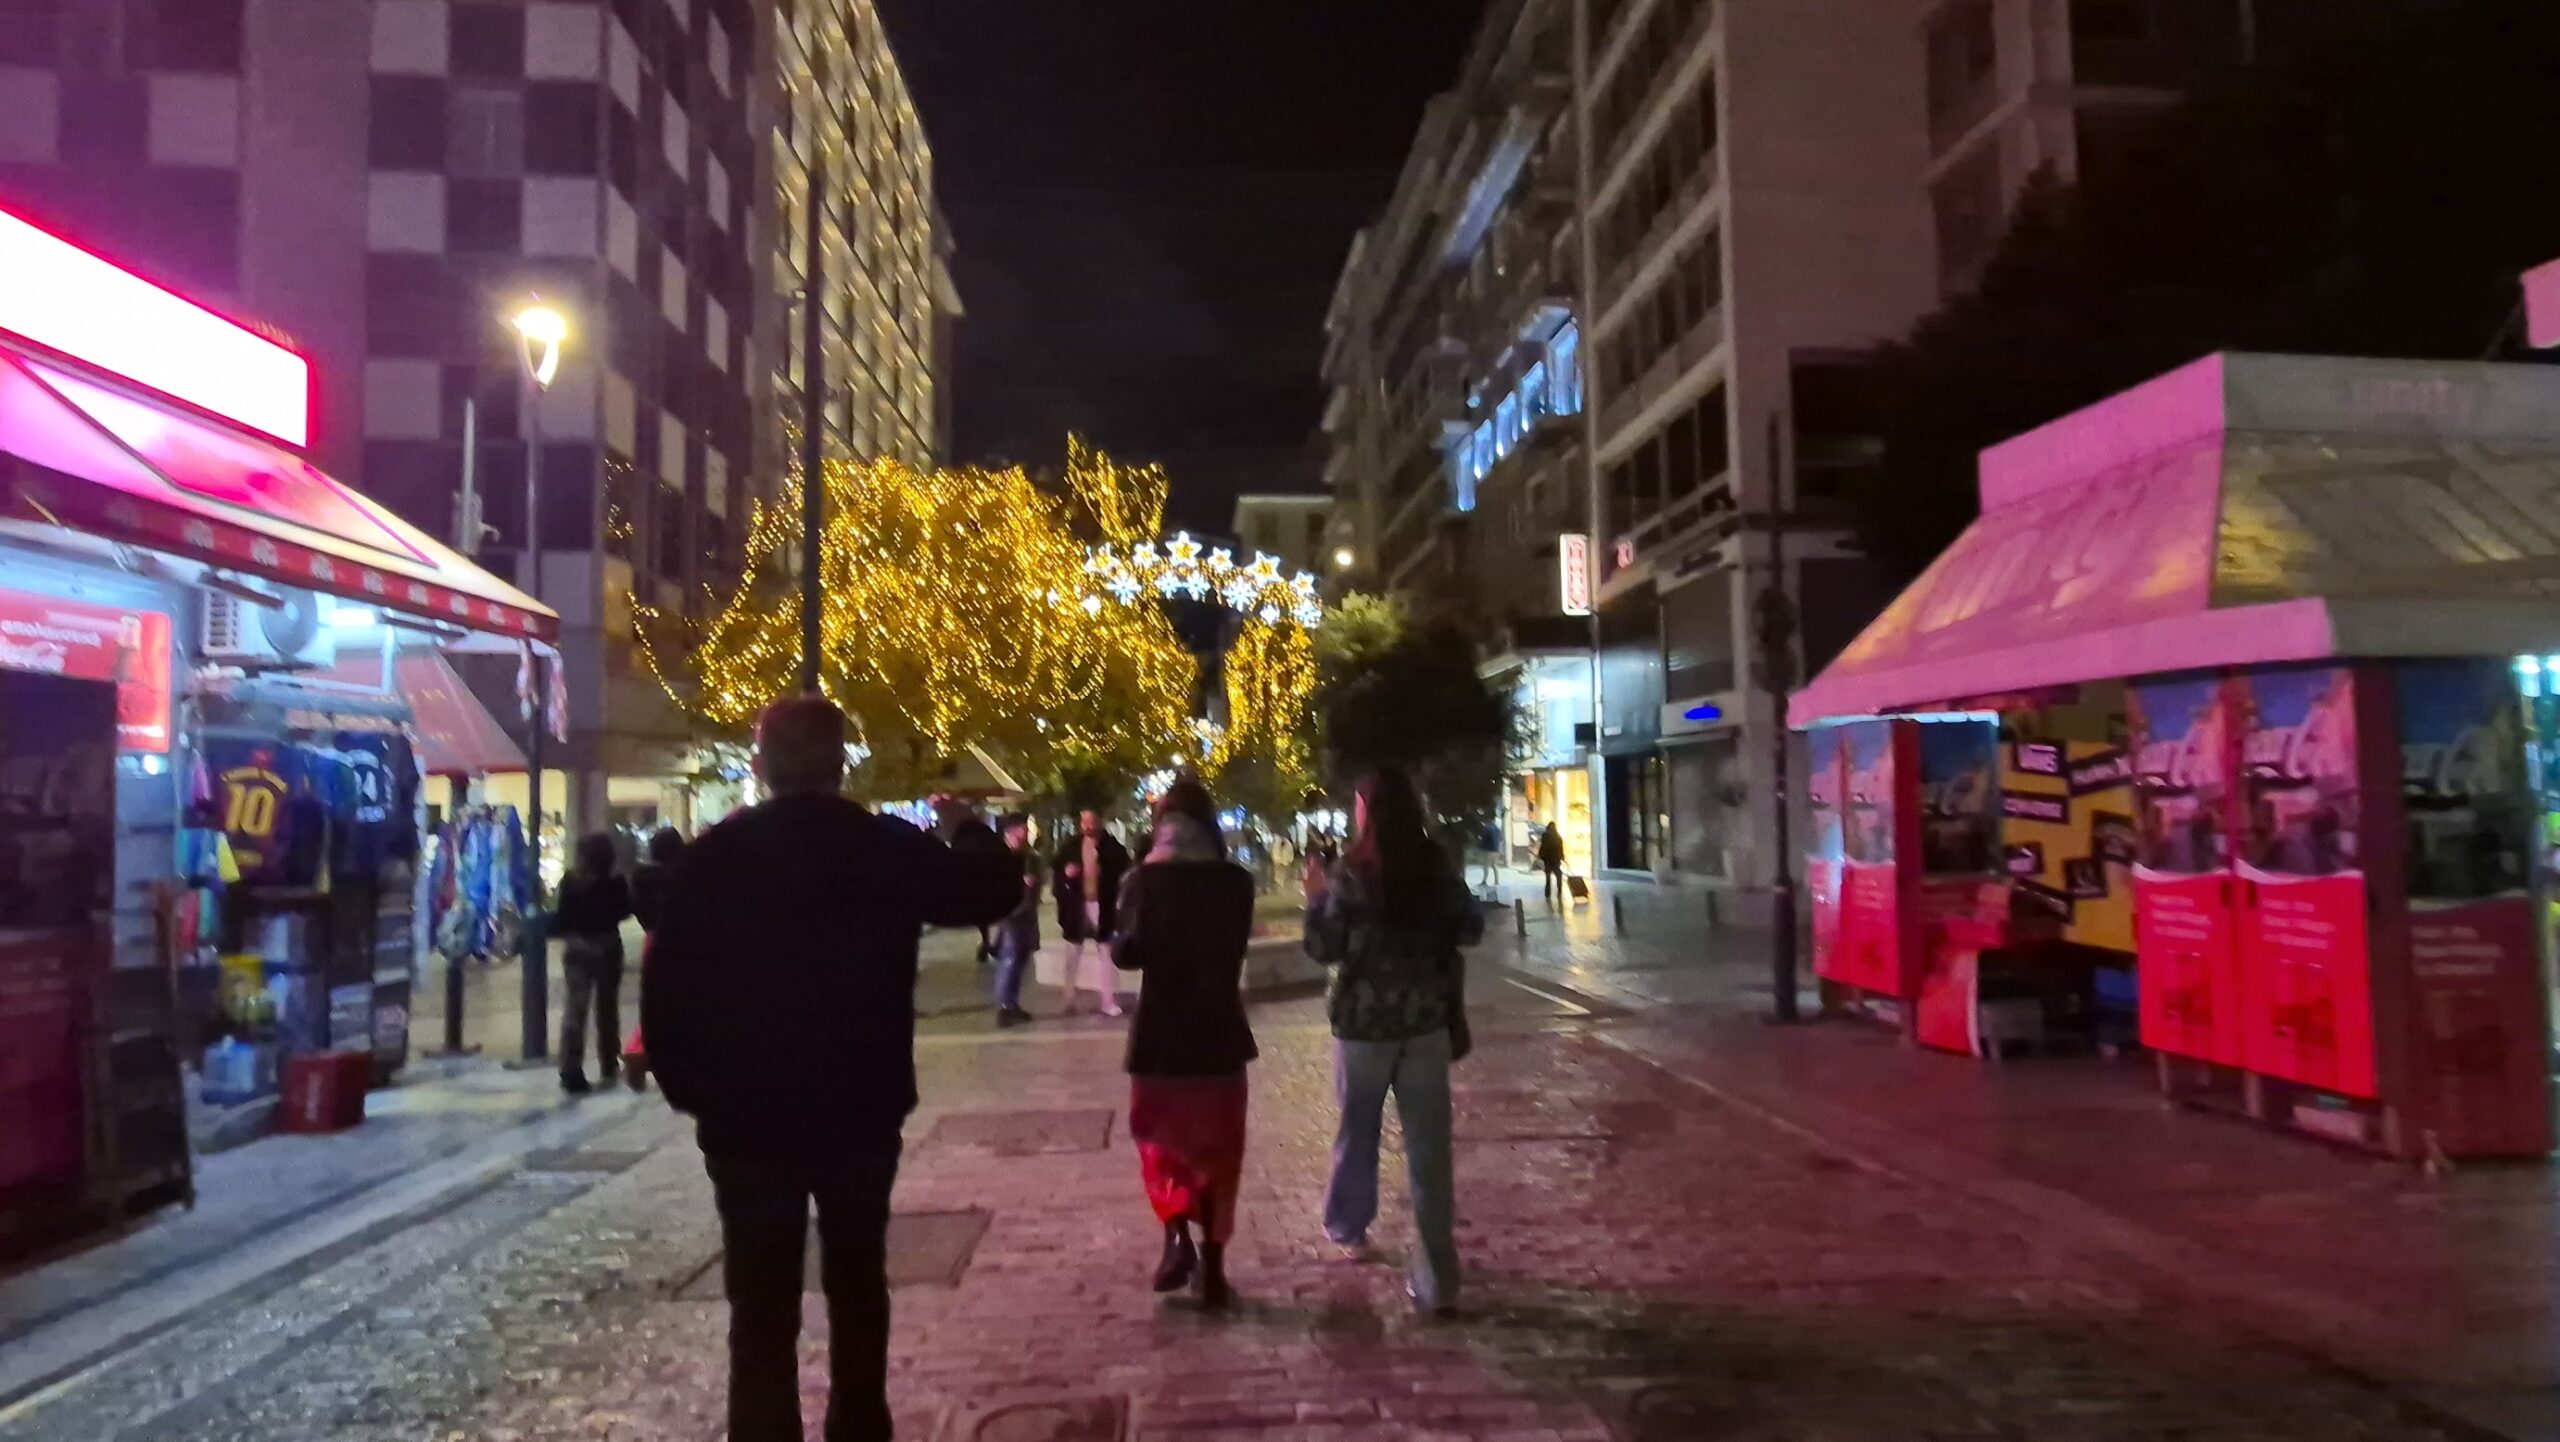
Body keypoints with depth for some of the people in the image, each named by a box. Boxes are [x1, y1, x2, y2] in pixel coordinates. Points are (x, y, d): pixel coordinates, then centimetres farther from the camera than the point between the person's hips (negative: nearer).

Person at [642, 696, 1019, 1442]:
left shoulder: (716, 854, -6)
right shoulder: (890, 846, -6)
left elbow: (666, 984, -7)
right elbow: (995, 889, 5)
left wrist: (690, 1088, 4)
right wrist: (972, 832, 23)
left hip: (747, 1116, -1)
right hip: (862, 1112, 1)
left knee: (763, 1308, 4)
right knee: (856, 1282, 20)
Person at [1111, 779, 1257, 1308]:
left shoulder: (1146, 879, -9)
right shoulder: (1236, 881, -3)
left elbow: (1126, 954, -13)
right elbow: (1233, 950, 5)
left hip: (1161, 1031, -1)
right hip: (1218, 1030, 1)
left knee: (1160, 1136, 18)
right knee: (1216, 1149, 13)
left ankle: (1177, 1236, -2)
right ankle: (1212, 1267, 14)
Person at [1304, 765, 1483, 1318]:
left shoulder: (1352, 873, -11)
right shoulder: (1437, 866, -1)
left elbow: (1323, 949, -6)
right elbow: (1471, 929, 9)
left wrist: (1316, 898, 7)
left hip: (1362, 1025, -1)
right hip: (1426, 1025, 1)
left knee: (1356, 1133, 21)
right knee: (1429, 1149, 2)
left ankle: (1347, 1227, 40)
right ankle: (1439, 1282, 2)